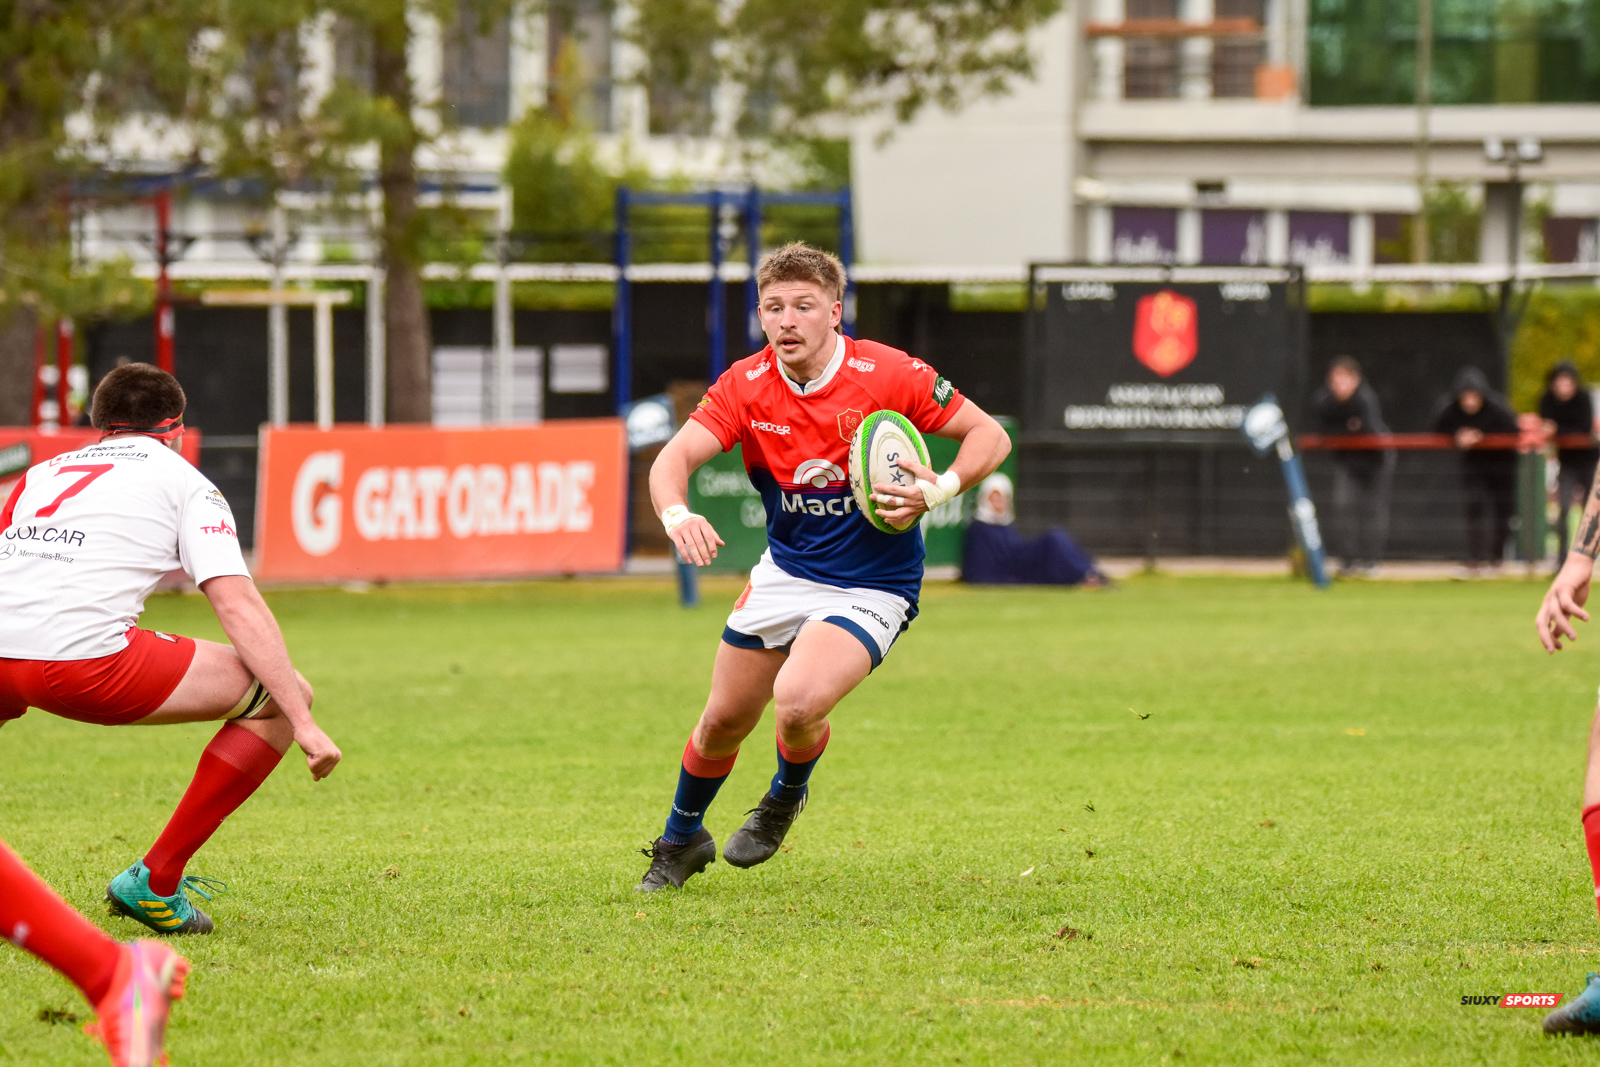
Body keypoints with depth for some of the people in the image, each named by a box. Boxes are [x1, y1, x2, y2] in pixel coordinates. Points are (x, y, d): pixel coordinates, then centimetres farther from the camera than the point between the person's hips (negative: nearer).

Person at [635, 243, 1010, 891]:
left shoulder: (888, 375, -18)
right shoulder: (746, 387, -9)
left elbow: (989, 436, -10)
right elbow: (675, 457, -20)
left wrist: (941, 490, -29)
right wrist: (676, 514, -42)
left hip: (870, 587, -4)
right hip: (784, 571, 4)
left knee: (797, 701, -27)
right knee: (724, 721, 11)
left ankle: (787, 797, 9)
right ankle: (682, 840, 41)